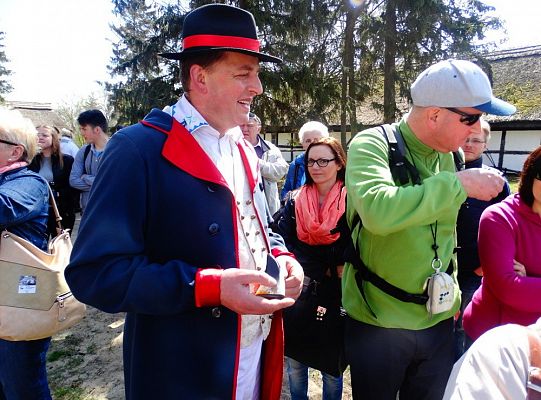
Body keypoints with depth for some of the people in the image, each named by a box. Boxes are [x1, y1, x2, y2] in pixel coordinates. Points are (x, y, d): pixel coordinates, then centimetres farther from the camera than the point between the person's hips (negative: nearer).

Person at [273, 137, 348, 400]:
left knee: (332, 364, 11)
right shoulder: (294, 199, 3)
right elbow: (282, 241, -5)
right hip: (299, 289, 2)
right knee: (295, 362, 11)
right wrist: (325, 270, -12)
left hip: (336, 292, -2)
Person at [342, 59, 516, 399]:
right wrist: (459, 183, -28)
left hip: (437, 320, 6)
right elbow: (378, 212, -37)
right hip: (377, 322, -5)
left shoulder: (448, 155, 4)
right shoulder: (373, 144, -17)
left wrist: (452, 292, 16)